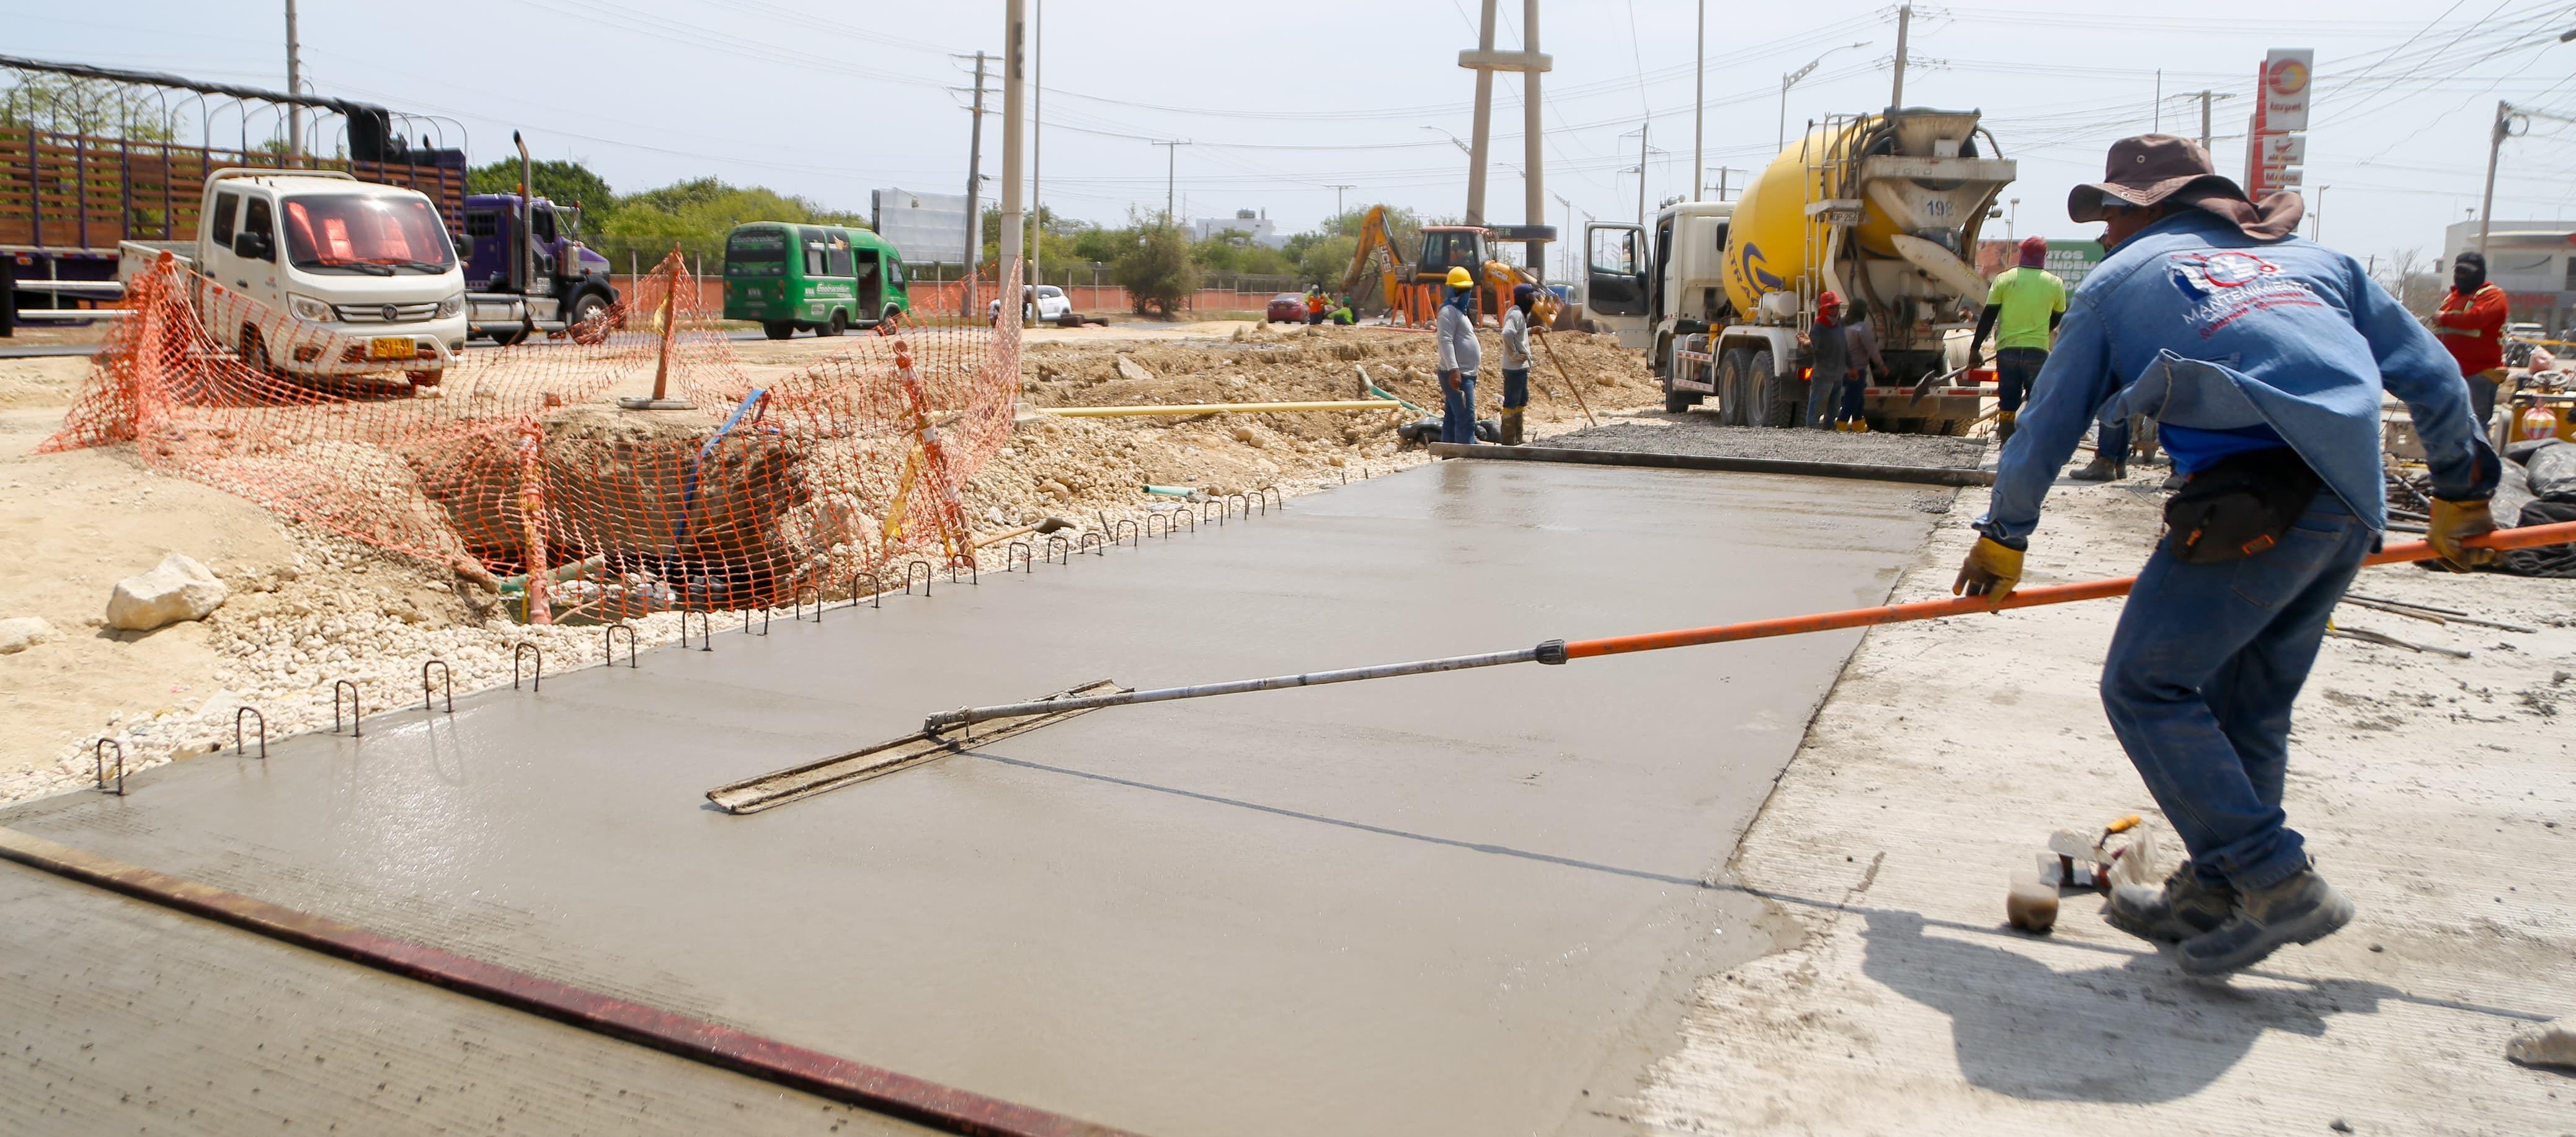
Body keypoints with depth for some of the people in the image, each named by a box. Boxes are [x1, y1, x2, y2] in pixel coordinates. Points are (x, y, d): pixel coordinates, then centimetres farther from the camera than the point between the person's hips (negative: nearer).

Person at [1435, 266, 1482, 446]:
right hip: (1457, 376, -10)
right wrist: (1454, 370, -29)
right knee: (1466, 420, -15)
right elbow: (1446, 341, -21)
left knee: (1451, 420, 10)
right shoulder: (1449, 311, -10)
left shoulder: (1460, 311, 22)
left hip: (1465, 375, 10)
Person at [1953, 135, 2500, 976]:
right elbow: (2432, 376, 26)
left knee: (2145, 686, -1)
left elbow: (2049, 424, 15)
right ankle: (2214, 895, 21)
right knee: (2249, 708, 15)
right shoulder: (2312, 258, 25)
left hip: (2255, 502, -7)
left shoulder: (2118, 279, 13)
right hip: (2351, 510, 7)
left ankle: (2279, 883, -4)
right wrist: (2461, 494, 38)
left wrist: (2002, 539, 26)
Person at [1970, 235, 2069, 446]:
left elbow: (1988, 317, -1)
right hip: (2038, 353, -1)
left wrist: (1975, 348, 4)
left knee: (2007, 404, 6)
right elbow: (2058, 319, 15)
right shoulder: (2055, 284, 1)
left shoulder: (2004, 279, 0)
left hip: (2007, 350, 1)